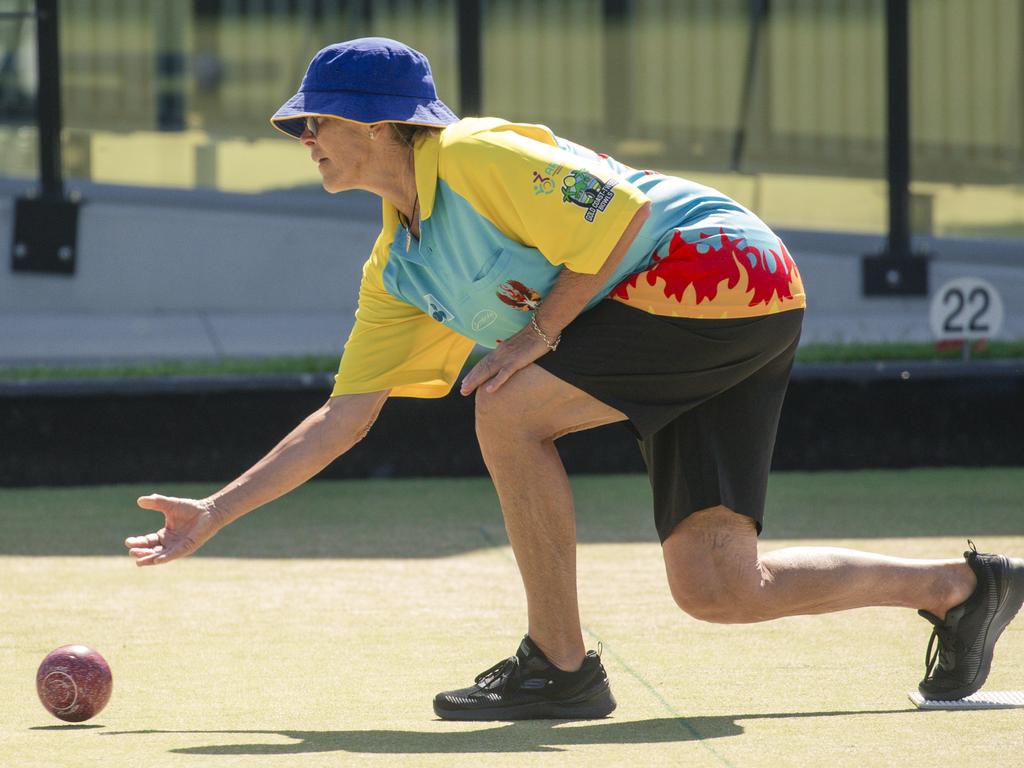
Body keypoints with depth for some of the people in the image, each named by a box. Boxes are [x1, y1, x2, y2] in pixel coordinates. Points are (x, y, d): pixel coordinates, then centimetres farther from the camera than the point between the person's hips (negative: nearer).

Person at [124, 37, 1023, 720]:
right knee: (716, 587, -1)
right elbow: (345, 417, 15)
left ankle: (561, 666, -9)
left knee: (509, 411, -18)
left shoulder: (471, 158, -12)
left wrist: (539, 333, -15)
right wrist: (216, 513, 11)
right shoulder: (397, 270, 14)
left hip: (719, 268, -9)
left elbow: (616, 212, -18)